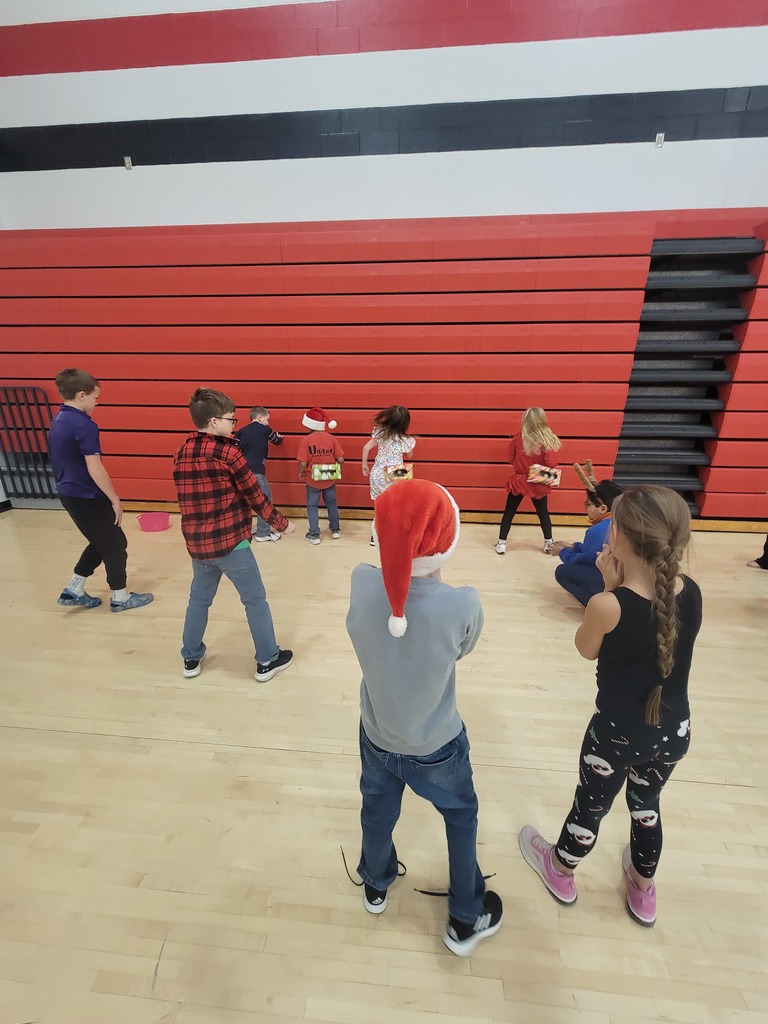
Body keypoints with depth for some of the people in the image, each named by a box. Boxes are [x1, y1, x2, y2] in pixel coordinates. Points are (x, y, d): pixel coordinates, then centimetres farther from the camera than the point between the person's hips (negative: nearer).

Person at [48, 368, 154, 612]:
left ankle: (73, 590, 27)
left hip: (69, 493, 9)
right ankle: (120, 597, 18)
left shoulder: (58, 420, 9)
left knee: (101, 543, 21)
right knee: (115, 545, 5)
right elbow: (95, 469, -24)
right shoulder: (83, 425, -21)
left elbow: (69, 461, 15)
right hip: (87, 496, -9)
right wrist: (115, 499, -14)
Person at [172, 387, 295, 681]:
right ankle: (267, 660, 20)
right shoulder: (227, 451, -14)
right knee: (255, 599, 8)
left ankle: (191, 659, 36)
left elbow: (189, 497, 13)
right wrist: (282, 523, 1)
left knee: (199, 599, 23)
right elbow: (255, 495, -10)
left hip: (197, 543, 7)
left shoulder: (182, 453, 5)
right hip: (230, 542, -6)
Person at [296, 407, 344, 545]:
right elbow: (341, 460, -7)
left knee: (312, 506, 12)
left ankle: (314, 534, 15)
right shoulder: (331, 438, -6)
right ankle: (335, 529, 31)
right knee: (331, 503, 21)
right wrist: (336, 470, 12)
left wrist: (301, 473, 4)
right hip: (330, 479, 3)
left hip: (313, 480, -3)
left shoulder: (305, 440, -14)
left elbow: (303, 463, -17)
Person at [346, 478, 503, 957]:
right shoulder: (463, 605, -33)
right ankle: (467, 920, 52)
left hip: (377, 737, 3)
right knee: (461, 818, 29)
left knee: (378, 812, 32)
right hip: (437, 746, -2)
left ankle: (376, 886, 62)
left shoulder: (361, 583, -27)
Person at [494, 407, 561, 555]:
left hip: (518, 482, 0)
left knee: (509, 513, 10)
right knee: (543, 513, 18)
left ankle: (501, 544, 12)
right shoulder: (546, 442, -16)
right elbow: (551, 465, -19)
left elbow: (511, 459, 1)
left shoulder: (517, 439, -11)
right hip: (538, 485, 0)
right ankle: (549, 543, 30)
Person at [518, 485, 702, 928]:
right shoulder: (691, 592, -13)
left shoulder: (609, 605, -30)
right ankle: (644, 890, 57)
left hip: (618, 734, -4)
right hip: (674, 733, 5)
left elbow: (586, 649, -9)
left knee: (591, 806, 22)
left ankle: (561, 872, 51)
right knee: (647, 805, 31)